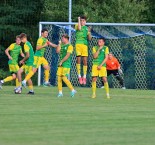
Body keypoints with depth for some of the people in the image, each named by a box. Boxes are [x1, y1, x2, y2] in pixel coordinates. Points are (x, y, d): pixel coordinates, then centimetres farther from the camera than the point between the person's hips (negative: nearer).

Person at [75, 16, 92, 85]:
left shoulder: (86, 28, 17)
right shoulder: (77, 25, 7)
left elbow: (89, 38, 13)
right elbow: (79, 28, -19)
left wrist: (89, 32, -2)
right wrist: (79, 20, -9)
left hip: (85, 44, 3)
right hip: (78, 44, -3)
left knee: (85, 60, -2)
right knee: (78, 58, -11)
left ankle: (84, 77, 4)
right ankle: (79, 76, -6)